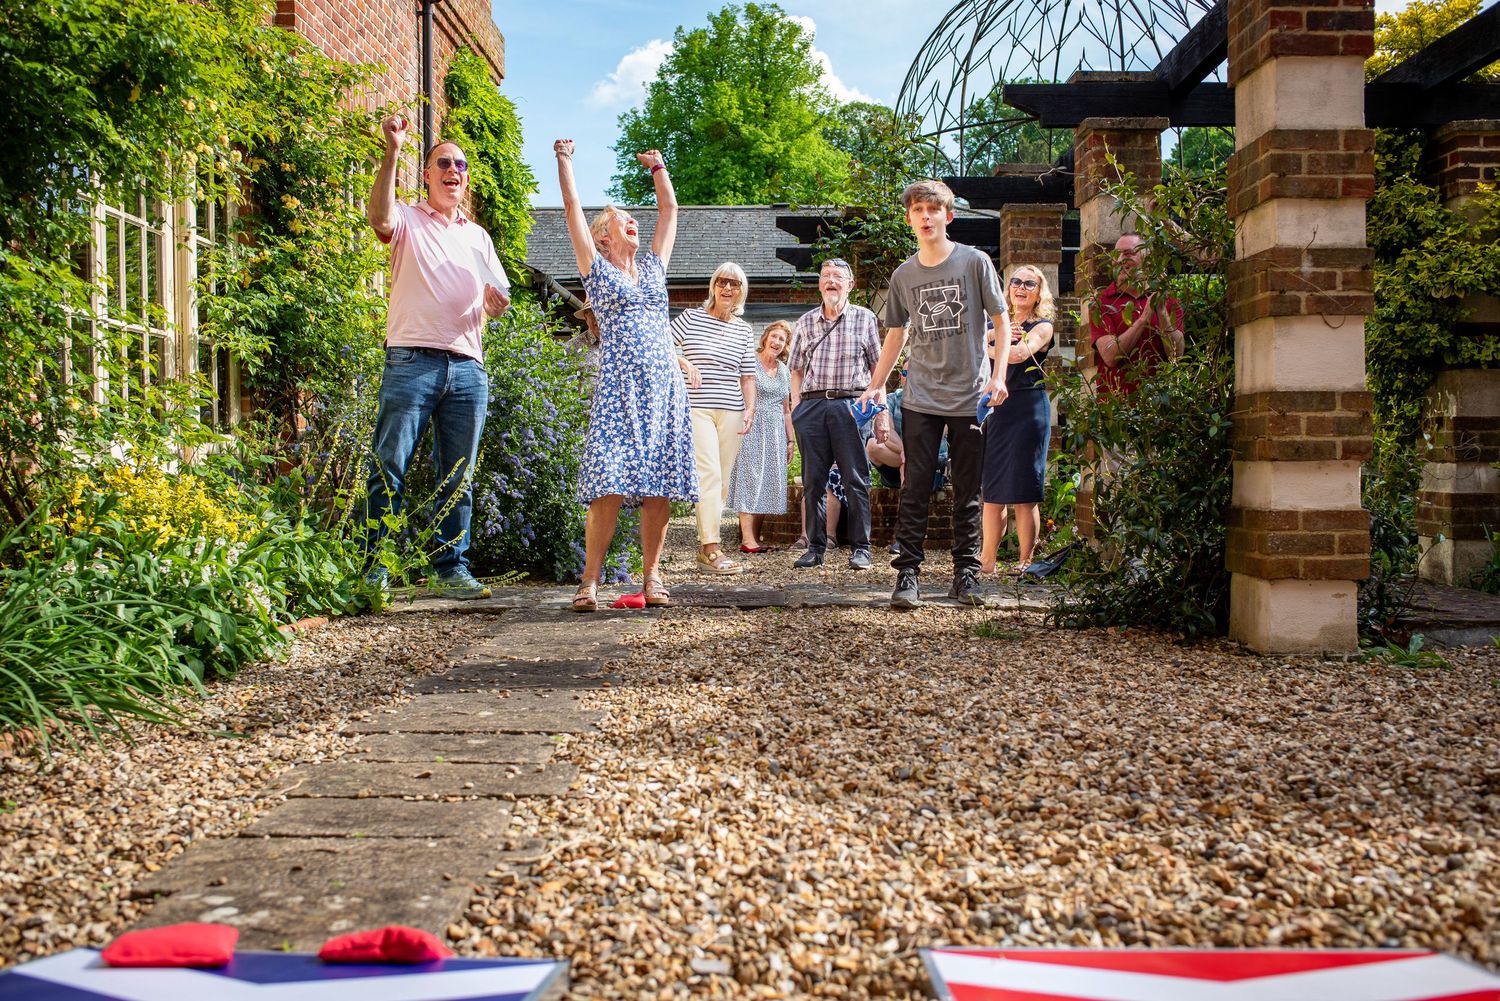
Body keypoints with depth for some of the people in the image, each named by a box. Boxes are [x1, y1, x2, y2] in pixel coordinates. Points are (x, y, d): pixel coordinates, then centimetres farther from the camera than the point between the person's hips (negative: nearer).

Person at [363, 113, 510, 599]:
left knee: (459, 477, 6)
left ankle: (452, 567, 13)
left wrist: (494, 299, -6)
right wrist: (392, 152, -24)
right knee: (389, 467, -6)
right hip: (412, 361, -4)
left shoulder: (477, 235, 22)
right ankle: (377, 567, 0)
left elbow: (499, 301, 19)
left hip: (467, 367, 4)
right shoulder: (408, 220, 8)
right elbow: (379, 217, -16)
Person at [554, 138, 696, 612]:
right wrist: (564, 159, 11)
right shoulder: (596, 269, 10)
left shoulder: (653, 268, 22)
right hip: (619, 388, -4)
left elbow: (669, 209, 29)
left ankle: (652, 576, 6)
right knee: (610, 487, -13)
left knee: (659, 487, -1)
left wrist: (658, 168, 34)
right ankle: (590, 581, -9)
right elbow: (572, 208, 7)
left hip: (664, 387, 4)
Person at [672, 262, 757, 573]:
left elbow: (747, 375, 14)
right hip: (696, 408, -4)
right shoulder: (691, 317, 3)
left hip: (731, 411, 5)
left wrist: (750, 409, 3)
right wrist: (684, 363, -13)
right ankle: (711, 548, -17)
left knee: (722, 480, 5)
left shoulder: (744, 330, 13)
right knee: (709, 474, -16)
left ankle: (705, 544, 13)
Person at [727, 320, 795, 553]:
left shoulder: (784, 370, 17)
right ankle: (747, 539, -11)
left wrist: (790, 440, 18)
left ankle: (755, 537, 7)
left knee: (768, 482, 3)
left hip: (775, 432, 7)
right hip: (752, 428, -7)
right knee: (750, 478, -9)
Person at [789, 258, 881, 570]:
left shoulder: (865, 318, 8)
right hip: (811, 405, 3)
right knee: (813, 480, 4)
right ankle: (815, 547, 11)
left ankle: (860, 547, 4)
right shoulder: (805, 322, 15)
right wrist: (795, 407, 7)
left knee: (856, 478, -2)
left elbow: (877, 366, 8)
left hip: (851, 403, -3)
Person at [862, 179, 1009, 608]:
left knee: (967, 492, 5)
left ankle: (966, 572, 14)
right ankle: (907, 573, -1)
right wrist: (875, 385, 12)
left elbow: (1001, 320, 3)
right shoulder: (903, 275, 9)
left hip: (970, 396, -2)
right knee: (915, 490, -2)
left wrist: (998, 375, -8)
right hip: (921, 399, 2)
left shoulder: (975, 262, 1)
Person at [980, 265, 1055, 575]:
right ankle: (987, 560, 12)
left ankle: (1025, 562, 2)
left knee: (1024, 493, -5)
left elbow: (1019, 354, -17)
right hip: (996, 408, 5)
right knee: (991, 491, 5)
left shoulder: (1042, 326, 2)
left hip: (1028, 407, -5)